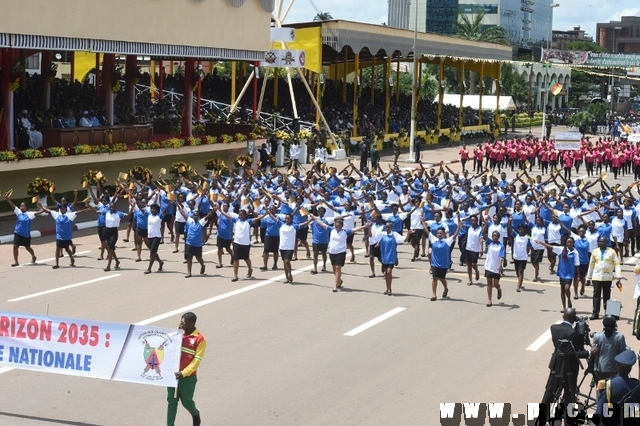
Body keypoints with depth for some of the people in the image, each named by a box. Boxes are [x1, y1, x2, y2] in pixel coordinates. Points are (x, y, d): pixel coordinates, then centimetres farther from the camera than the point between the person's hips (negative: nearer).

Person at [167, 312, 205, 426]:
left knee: (186, 401, 9)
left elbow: (197, 360, -14)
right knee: (171, 401, 5)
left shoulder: (200, 339, -13)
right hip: (173, 374, 4)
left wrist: (183, 373, -23)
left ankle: (195, 414, 41)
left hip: (188, 377, -4)